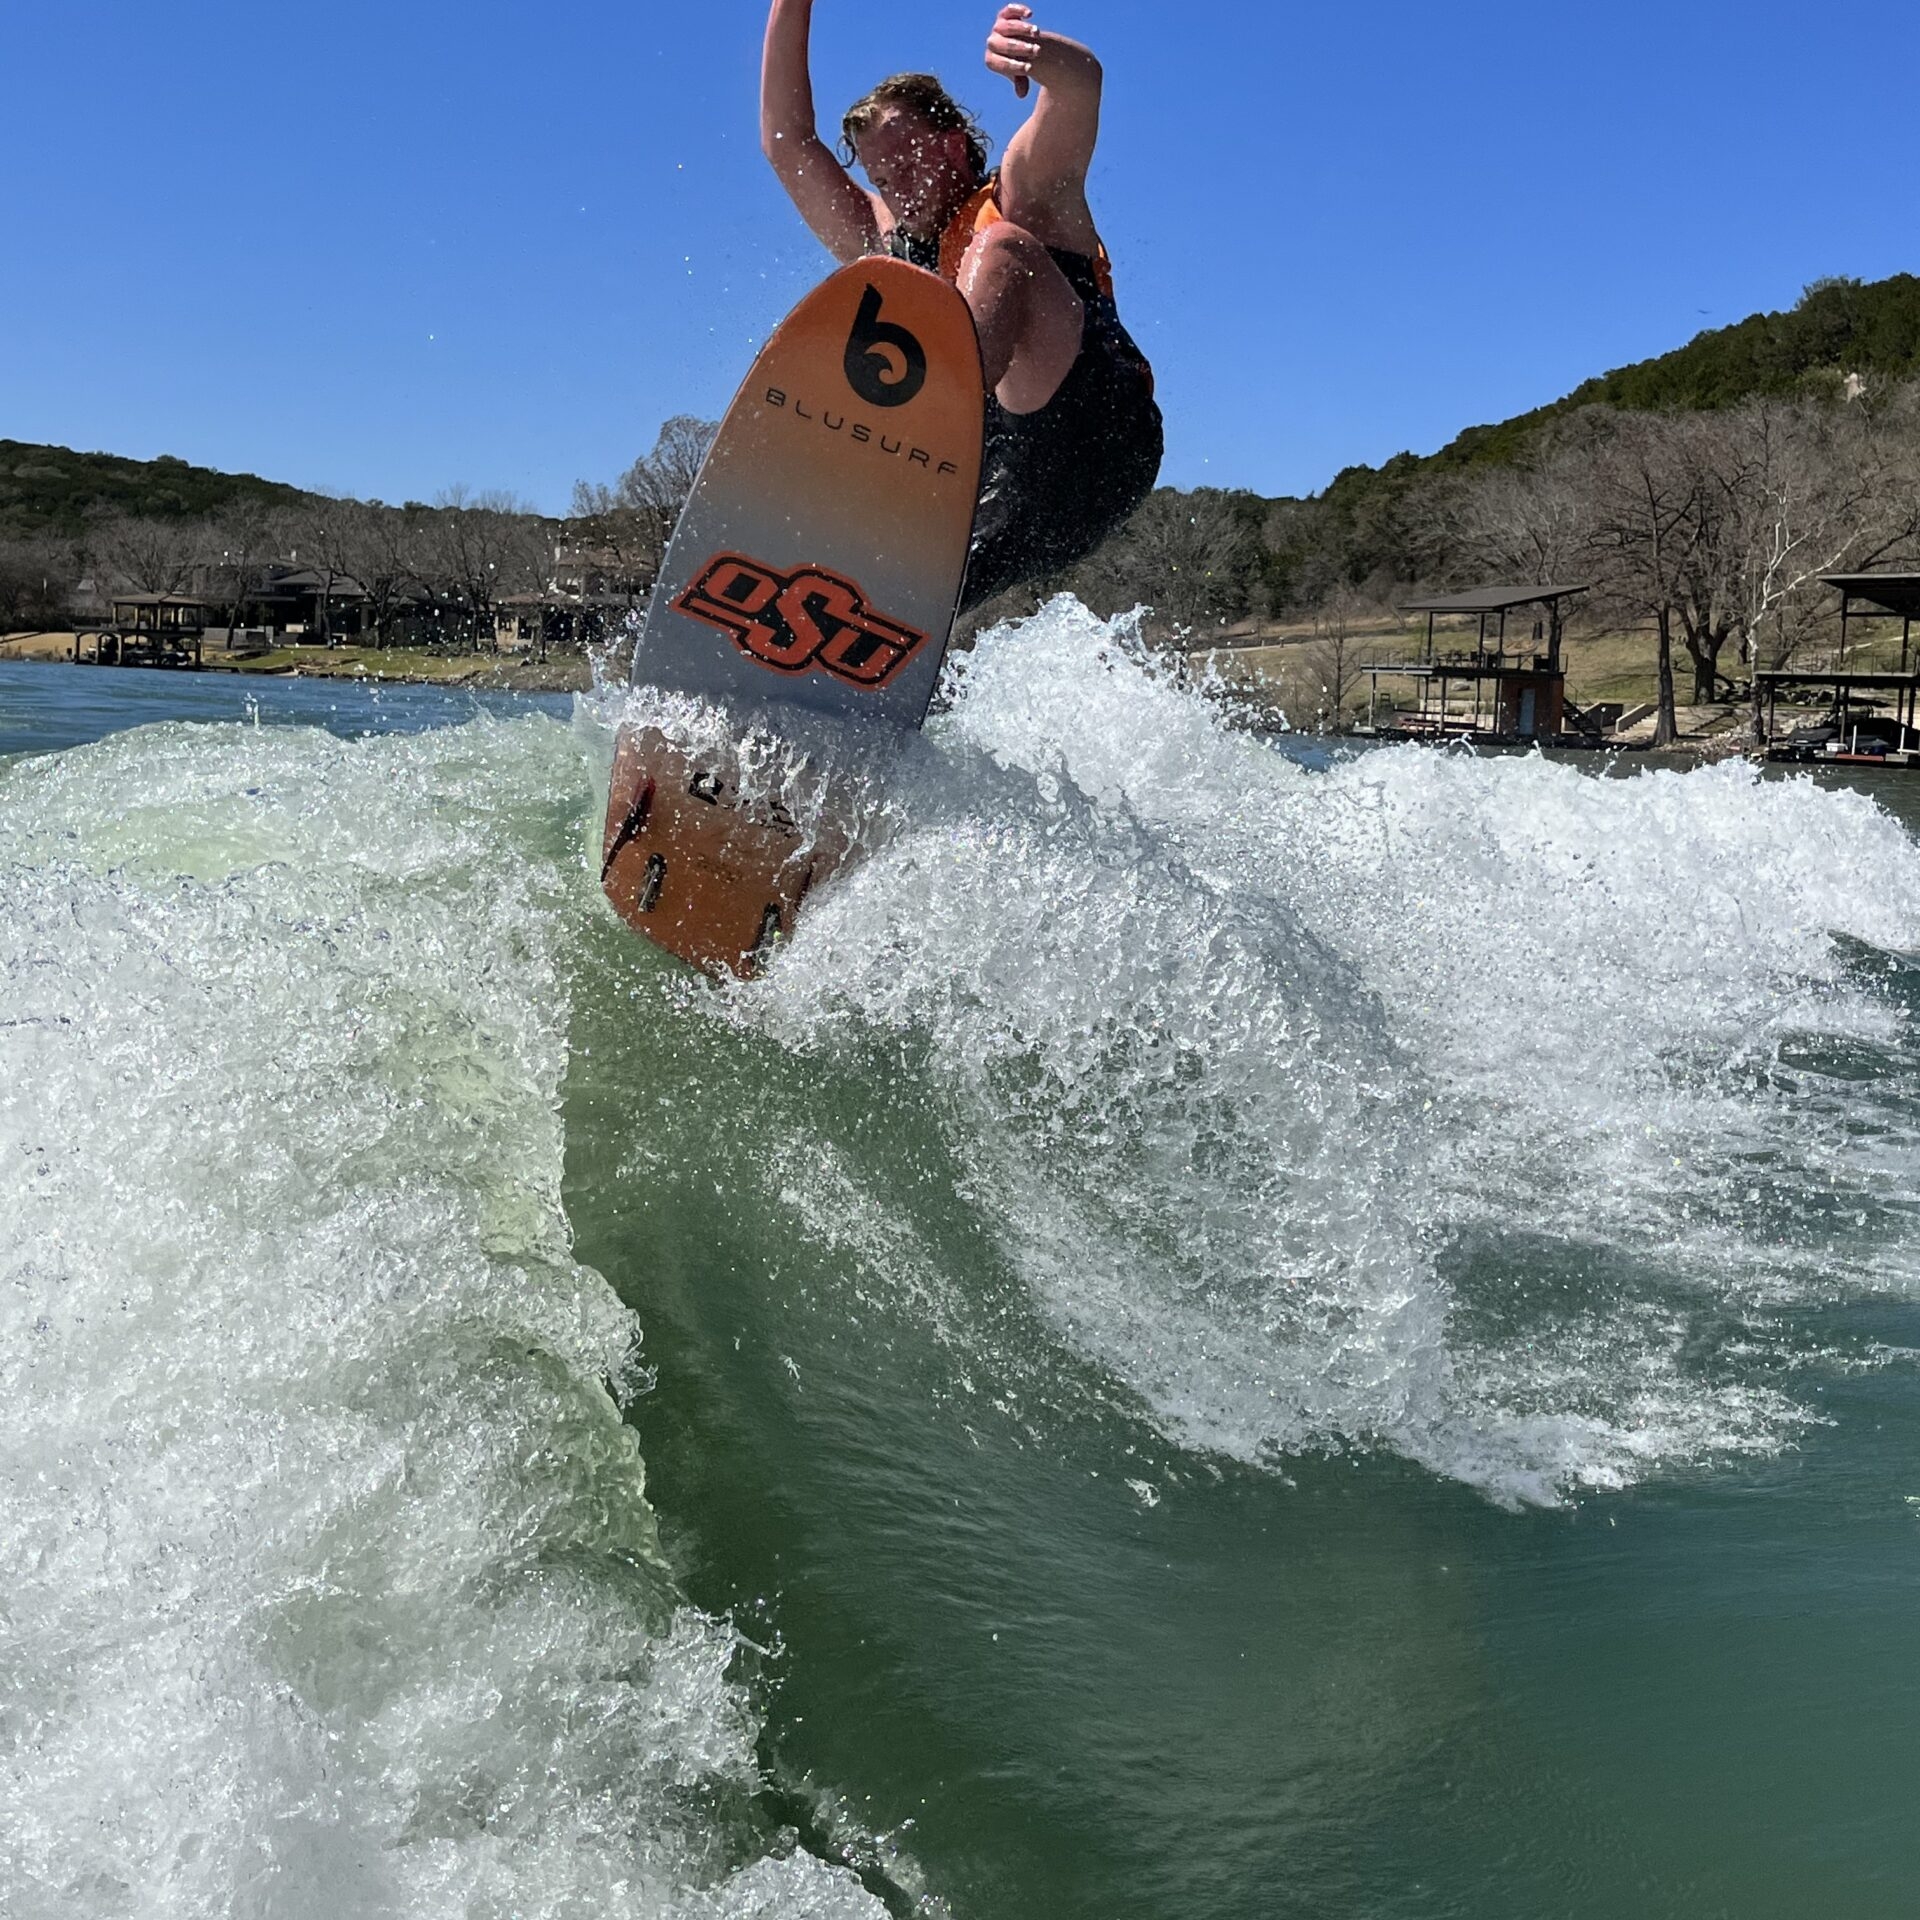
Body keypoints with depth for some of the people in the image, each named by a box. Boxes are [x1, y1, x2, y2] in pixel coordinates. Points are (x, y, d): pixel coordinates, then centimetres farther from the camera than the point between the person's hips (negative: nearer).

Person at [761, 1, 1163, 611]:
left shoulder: (1021, 194, 8)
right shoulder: (884, 247, 23)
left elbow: (1080, 83, -12)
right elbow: (787, 142, 17)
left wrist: (1027, 53, -34)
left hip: (1100, 439, -6)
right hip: (1007, 493, 6)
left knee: (998, 250, -24)